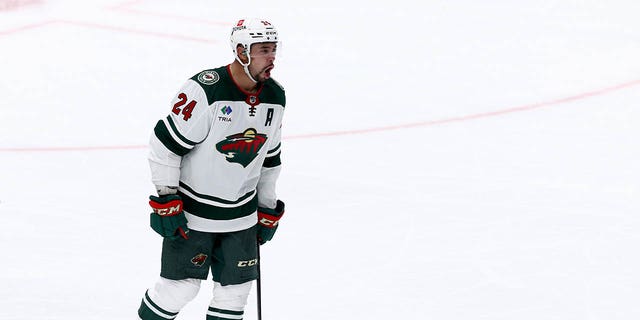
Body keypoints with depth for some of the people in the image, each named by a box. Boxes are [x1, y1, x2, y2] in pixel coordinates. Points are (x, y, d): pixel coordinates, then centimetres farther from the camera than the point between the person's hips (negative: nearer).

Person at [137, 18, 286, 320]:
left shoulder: (275, 97, 1)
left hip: (241, 214, 6)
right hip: (192, 210, -6)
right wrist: (165, 199, -18)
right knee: (181, 285, -2)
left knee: (235, 289, 7)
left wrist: (268, 209, 17)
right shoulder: (205, 90, -22)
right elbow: (165, 143, -18)